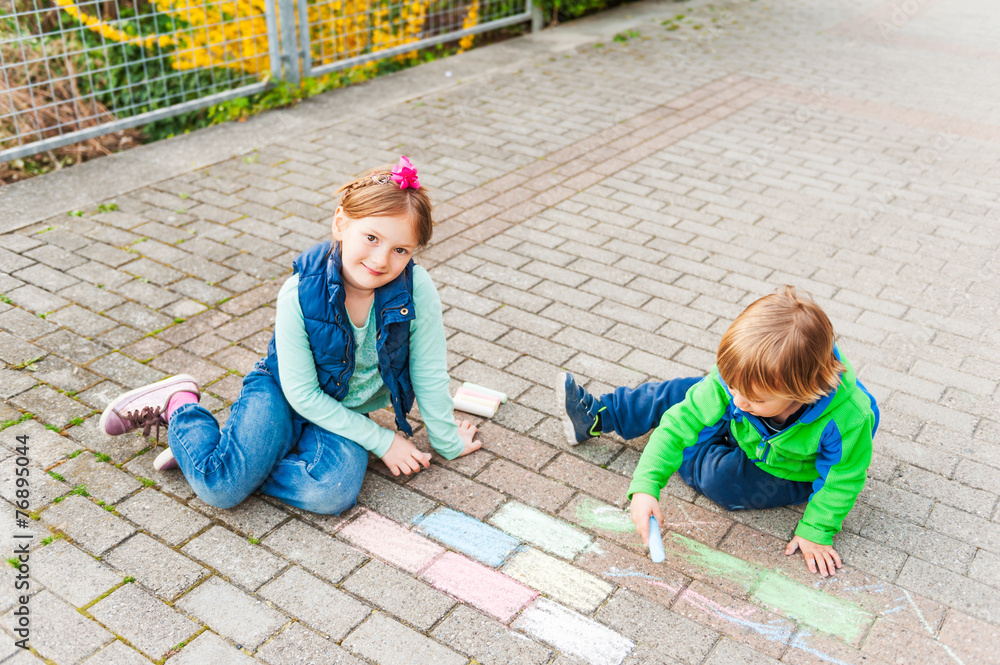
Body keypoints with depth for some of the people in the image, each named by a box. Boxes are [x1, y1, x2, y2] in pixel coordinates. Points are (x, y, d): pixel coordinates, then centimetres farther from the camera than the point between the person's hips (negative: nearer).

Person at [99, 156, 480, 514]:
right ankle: (179, 405, 9)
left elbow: (430, 375, -9)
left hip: (345, 415, 2)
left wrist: (447, 443, 2)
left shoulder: (418, 290, -22)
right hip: (283, 395, -2)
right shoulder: (299, 293, -24)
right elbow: (302, 393, -18)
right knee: (219, 489, -21)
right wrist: (381, 440, -15)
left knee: (334, 493, -28)